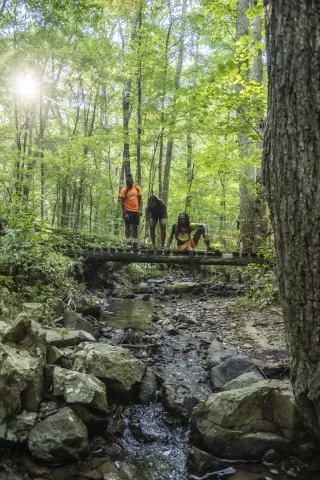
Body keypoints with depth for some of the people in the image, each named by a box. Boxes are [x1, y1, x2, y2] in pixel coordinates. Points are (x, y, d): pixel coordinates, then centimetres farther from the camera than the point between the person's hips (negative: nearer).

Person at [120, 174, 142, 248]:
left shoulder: (137, 188, 1)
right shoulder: (124, 190, -8)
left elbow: (140, 200, 6)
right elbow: (122, 202, -7)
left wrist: (140, 210, -5)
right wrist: (124, 213, -14)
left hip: (136, 211, 3)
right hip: (128, 211, -3)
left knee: (135, 227, 7)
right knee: (128, 226, 0)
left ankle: (135, 242, 14)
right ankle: (128, 242, 4)